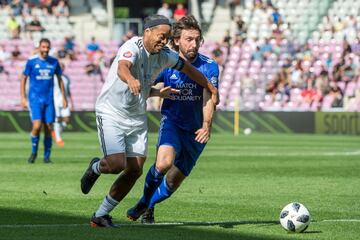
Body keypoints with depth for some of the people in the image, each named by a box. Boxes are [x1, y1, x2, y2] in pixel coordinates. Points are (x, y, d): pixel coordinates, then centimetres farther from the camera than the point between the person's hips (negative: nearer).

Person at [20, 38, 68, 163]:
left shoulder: (54, 62, 5)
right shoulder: (31, 61, -4)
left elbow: (59, 79, 16)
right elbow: (23, 79, 3)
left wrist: (63, 97, 13)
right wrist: (23, 98, -3)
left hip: (49, 100, 3)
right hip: (35, 100, -3)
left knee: (48, 128, 1)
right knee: (37, 126, -17)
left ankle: (47, 156, 14)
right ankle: (34, 152, 6)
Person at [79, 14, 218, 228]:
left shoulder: (164, 55, 1)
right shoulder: (132, 48, -22)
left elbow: (187, 68, 20)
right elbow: (122, 68, -45)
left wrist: (211, 88, 25)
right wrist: (131, 80, -67)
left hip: (137, 119, 7)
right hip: (111, 114, -7)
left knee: (135, 170, -1)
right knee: (117, 164, -21)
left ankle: (101, 215, 11)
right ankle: (96, 168, 17)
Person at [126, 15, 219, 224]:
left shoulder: (210, 66, -11)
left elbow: (209, 99, -21)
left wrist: (206, 126, -38)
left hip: (196, 130, 1)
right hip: (172, 122, -1)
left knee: (174, 180, 5)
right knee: (164, 163, -29)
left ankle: (148, 206, 34)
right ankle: (145, 202, -4)